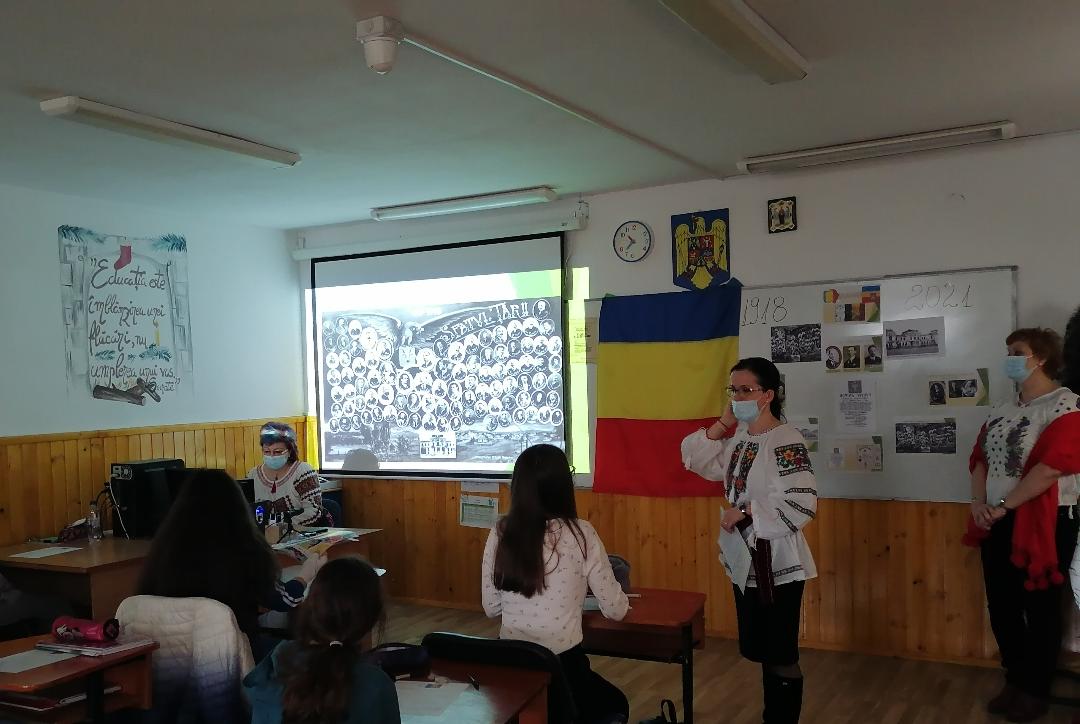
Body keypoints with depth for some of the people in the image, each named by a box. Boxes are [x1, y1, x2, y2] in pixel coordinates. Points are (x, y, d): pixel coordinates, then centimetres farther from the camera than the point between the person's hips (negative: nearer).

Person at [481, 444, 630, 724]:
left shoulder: (500, 533, -4)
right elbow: (616, 610, -4)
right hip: (563, 666, -4)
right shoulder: (580, 534, -13)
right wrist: (622, 602, 19)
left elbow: (491, 608, 5)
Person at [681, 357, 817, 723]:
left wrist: (744, 512, -21)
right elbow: (696, 461, 10)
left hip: (777, 563, -8)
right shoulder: (738, 436, 6)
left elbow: (801, 503, -26)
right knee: (758, 649, 20)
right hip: (744, 557, 8)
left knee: (780, 656, 4)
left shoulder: (786, 441, -19)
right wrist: (721, 426, -3)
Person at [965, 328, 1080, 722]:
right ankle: (1015, 681, 28)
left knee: (1039, 608, 5)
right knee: (1001, 605, 12)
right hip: (998, 523, 7)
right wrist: (979, 503, -6)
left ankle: (1035, 692, 20)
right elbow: (980, 458, 11)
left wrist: (1002, 506, -19)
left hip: (1043, 522, -7)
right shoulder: (1002, 410, 12)